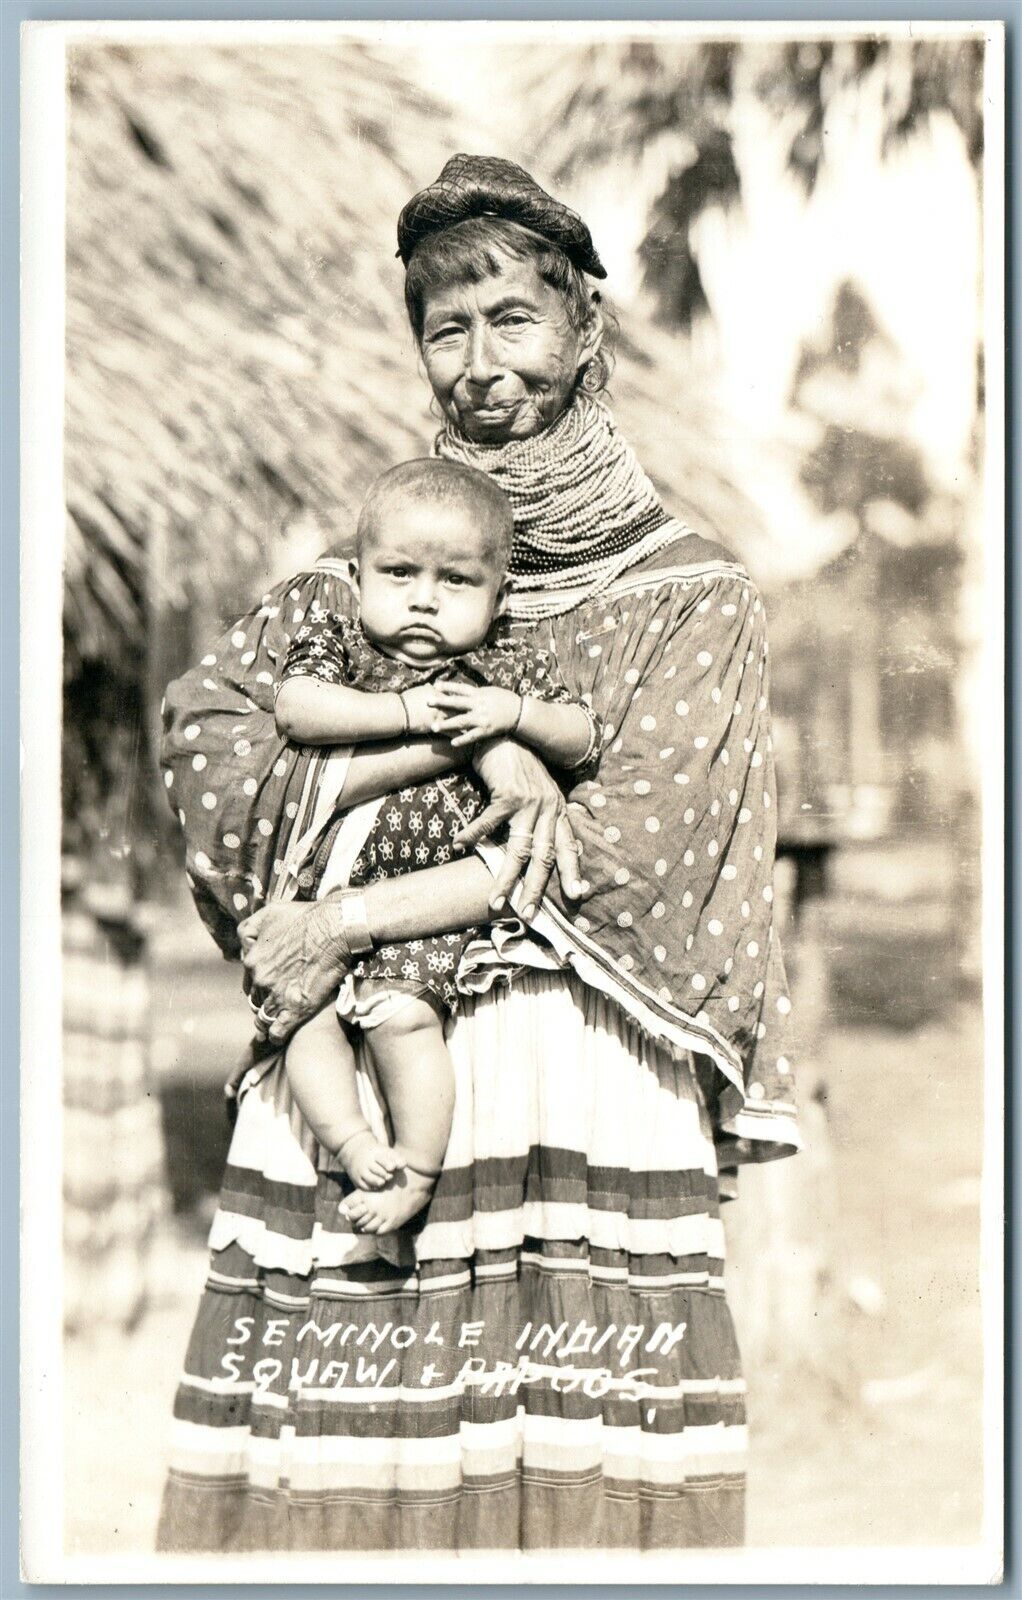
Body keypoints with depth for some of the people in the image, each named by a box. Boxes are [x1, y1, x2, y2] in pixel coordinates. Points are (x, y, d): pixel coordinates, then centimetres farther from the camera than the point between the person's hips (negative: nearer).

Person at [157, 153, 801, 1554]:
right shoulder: (366, 578, 15)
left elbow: (628, 851, -5)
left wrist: (347, 922, -8)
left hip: (581, 1104, -2)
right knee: (338, 1475, -4)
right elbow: (204, 732, 0)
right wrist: (460, 735, -11)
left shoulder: (693, 596, 7)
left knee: (577, 1488, -8)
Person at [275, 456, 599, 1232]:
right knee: (307, 1018, -16)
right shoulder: (333, 643, 8)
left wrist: (514, 713, -13)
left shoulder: (506, 664, 9)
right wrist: (403, 711, -17)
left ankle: (419, 1168, -6)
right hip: (329, 890, 3)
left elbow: (583, 738, 6)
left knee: (399, 1017, -21)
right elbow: (296, 708, -10)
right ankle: (355, 1146, -4)